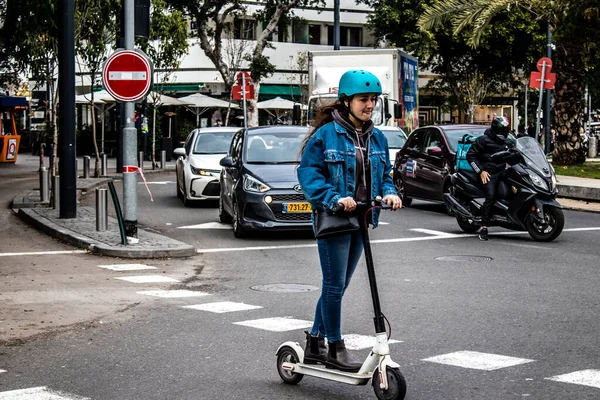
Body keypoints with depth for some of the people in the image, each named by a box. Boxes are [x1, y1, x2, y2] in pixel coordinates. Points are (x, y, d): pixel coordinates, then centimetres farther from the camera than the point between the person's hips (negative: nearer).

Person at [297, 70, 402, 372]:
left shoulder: (377, 139, 10)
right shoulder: (326, 134, -9)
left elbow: (384, 174, 17)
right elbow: (308, 172, -13)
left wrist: (389, 193, -5)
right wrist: (334, 199, -25)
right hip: (333, 219, -7)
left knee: (338, 285, 14)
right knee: (335, 285, -3)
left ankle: (315, 344, 26)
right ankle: (335, 348, 8)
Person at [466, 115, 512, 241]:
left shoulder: (506, 142, 21)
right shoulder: (483, 140, -2)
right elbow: (470, 155, -4)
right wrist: (481, 171, -10)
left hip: (502, 172, 8)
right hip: (488, 174, -8)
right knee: (491, 197, -23)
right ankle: (483, 229, -25)